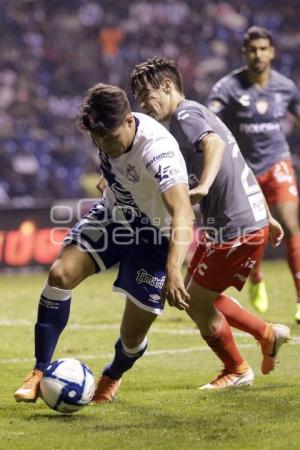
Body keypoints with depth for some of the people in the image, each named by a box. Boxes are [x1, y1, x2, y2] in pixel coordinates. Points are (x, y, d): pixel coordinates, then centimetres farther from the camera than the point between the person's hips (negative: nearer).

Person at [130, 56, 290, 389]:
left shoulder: (186, 115, -12)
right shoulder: (198, 114, 18)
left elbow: (214, 143, -34)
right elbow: (237, 169, 24)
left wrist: (202, 187, -50)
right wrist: (266, 217, 29)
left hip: (237, 227, -10)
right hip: (253, 219, 10)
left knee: (195, 300, 1)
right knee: (198, 294, 18)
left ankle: (236, 371, 18)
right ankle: (267, 334, 26)